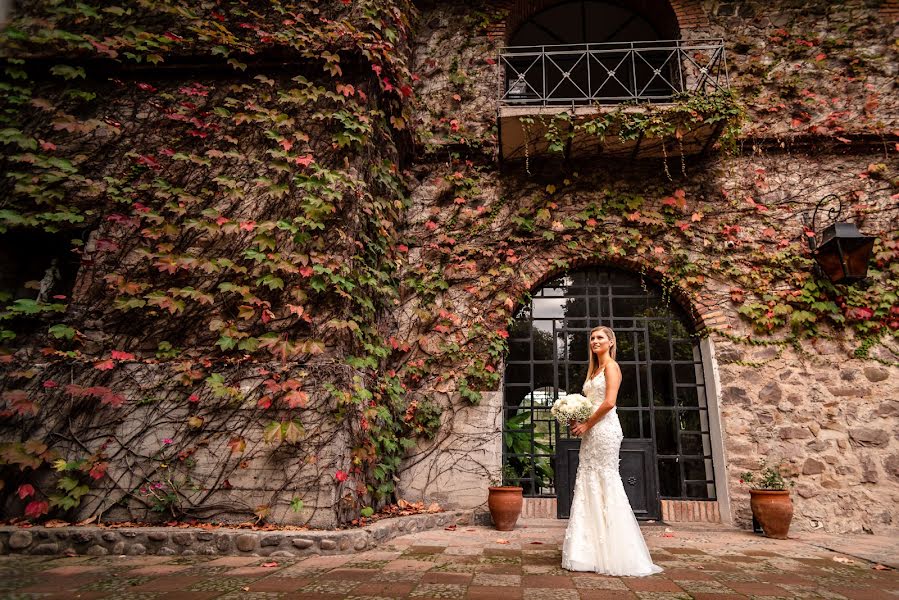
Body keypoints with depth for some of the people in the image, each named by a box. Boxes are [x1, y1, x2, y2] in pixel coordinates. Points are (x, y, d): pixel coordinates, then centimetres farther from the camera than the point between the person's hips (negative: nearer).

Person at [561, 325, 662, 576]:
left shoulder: (611, 366, -5)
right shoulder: (594, 370, 20)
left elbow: (609, 402, -16)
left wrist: (586, 424, -11)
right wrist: (579, 421, 5)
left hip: (604, 428, -9)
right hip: (591, 431, 9)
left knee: (605, 482, -4)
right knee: (589, 483, 7)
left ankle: (614, 553, 6)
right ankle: (592, 550, 14)